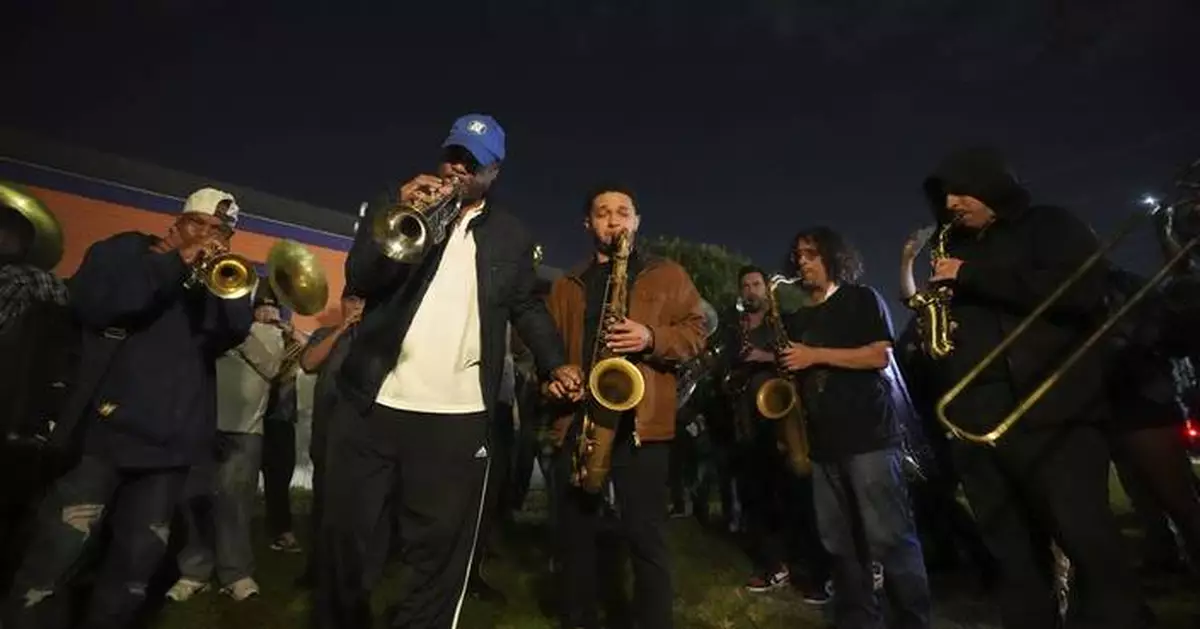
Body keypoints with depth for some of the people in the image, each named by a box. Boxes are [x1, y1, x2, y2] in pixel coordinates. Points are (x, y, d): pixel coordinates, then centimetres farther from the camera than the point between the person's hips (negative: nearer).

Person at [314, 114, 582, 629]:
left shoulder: (511, 236, 10)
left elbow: (526, 306, 18)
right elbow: (358, 280, -4)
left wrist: (555, 363, 7)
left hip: (458, 418, 0)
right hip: (372, 405, 1)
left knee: (440, 552, 7)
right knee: (344, 539, 14)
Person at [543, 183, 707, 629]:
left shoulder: (668, 275, 11)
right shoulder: (565, 286, 18)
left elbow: (696, 332, 3)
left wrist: (652, 338, -15)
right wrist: (551, 376, -4)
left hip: (641, 420, -3)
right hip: (576, 418, 4)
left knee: (645, 535, 0)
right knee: (575, 532, 12)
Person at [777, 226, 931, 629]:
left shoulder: (861, 299, 4)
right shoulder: (797, 320, 19)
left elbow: (880, 356, -8)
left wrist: (816, 355, -13)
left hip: (869, 434, -5)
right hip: (822, 441, 6)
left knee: (890, 537, -6)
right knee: (839, 543, 10)